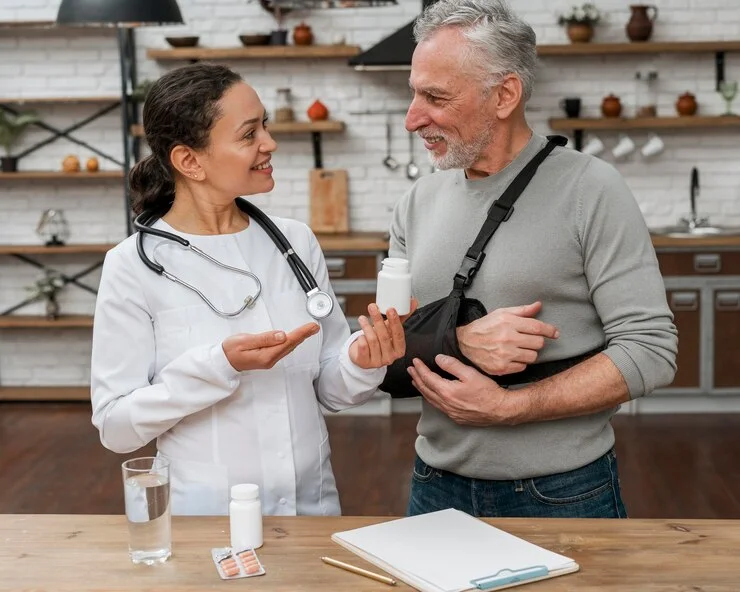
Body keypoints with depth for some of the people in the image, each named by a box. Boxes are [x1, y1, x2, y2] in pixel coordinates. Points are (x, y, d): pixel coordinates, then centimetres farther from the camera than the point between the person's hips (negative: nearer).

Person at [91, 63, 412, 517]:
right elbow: (116, 425, -14)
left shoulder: (296, 242, -2)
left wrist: (360, 363, -17)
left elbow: (329, 390, 4)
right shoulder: (136, 265, -12)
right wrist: (221, 365, -24)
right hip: (205, 519, -3)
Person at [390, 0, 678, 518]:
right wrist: (460, 338, -18)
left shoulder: (590, 190, -11)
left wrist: (505, 406, -19)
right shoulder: (419, 203, 4)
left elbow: (650, 351, -15)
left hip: (564, 495, -4)